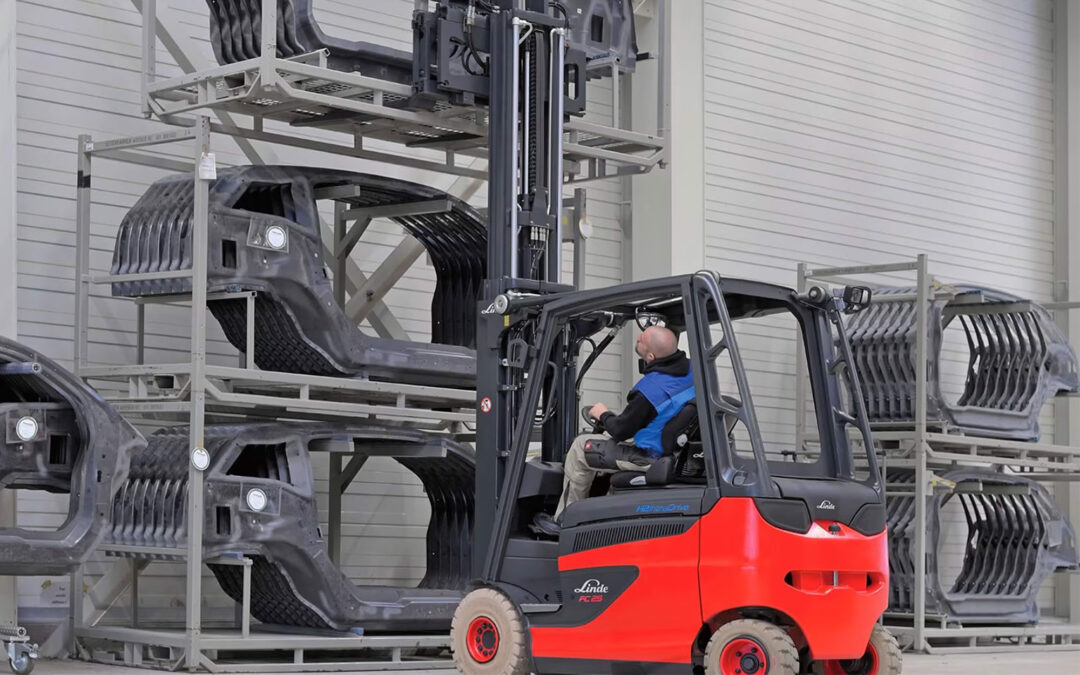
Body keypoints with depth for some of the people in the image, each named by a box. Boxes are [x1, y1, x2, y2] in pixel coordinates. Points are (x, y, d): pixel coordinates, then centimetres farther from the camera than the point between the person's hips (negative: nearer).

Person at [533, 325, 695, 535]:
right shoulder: (690, 369, -7)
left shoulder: (649, 391, -31)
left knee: (580, 447, 9)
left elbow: (621, 430, -15)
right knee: (608, 438, 32)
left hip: (651, 456, -9)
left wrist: (603, 415, 5)